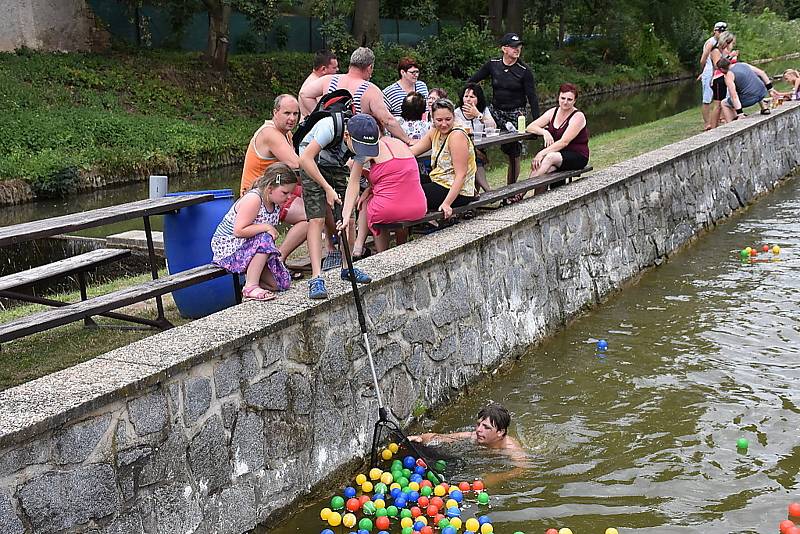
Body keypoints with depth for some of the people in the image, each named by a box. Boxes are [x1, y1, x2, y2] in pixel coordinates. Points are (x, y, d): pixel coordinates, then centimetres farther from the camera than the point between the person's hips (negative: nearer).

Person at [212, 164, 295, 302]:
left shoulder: (275, 204, 0)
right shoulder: (253, 199, -26)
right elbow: (239, 231, -33)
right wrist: (266, 227, -29)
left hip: (251, 248, 8)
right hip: (227, 248, -8)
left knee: (282, 283, -4)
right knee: (264, 240, -36)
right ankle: (250, 287, -27)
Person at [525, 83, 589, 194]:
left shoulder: (578, 116, -11)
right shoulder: (553, 112, 7)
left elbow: (564, 142, -20)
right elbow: (530, 127, 5)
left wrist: (542, 153, -27)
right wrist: (544, 132, -16)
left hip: (577, 157, -5)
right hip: (557, 154, 5)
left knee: (550, 157, -34)